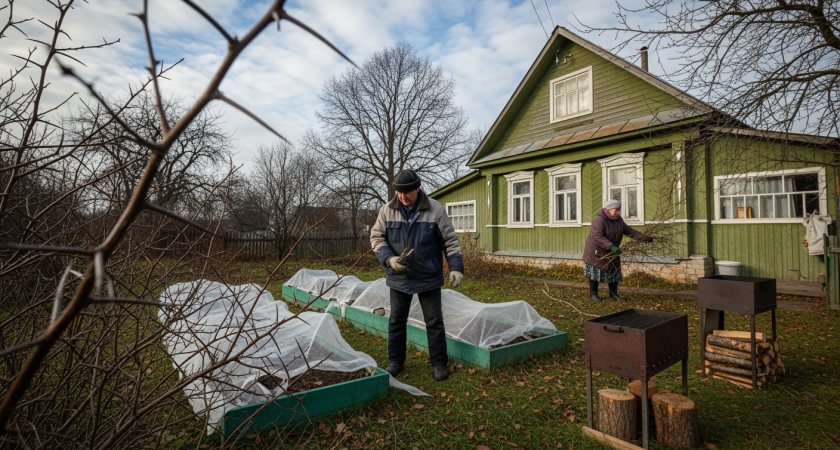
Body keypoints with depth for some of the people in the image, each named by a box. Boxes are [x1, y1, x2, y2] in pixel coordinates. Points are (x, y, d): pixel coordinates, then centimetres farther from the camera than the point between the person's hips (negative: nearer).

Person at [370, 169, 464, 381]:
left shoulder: (435, 210, -10)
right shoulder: (387, 210, -5)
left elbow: (450, 240, -4)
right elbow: (376, 237, 2)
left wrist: (456, 267, -12)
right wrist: (390, 259, -13)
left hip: (428, 278, -2)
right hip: (399, 277, 2)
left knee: (434, 322, 7)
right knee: (396, 321, 13)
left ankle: (439, 364, 24)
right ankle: (395, 361, 31)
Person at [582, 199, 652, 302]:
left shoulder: (618, 219, 0)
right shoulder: (599, 219, -25)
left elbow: (628, 230, 1)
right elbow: (598, 236, -33)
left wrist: (643, 237, -9)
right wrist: (611, 246, -41)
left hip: (611, 250, 7)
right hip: (596, 250, -7)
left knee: (613, 270, 9)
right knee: (595, 271, 2)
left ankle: (613, 293, 21)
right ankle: (593, 293, 13)